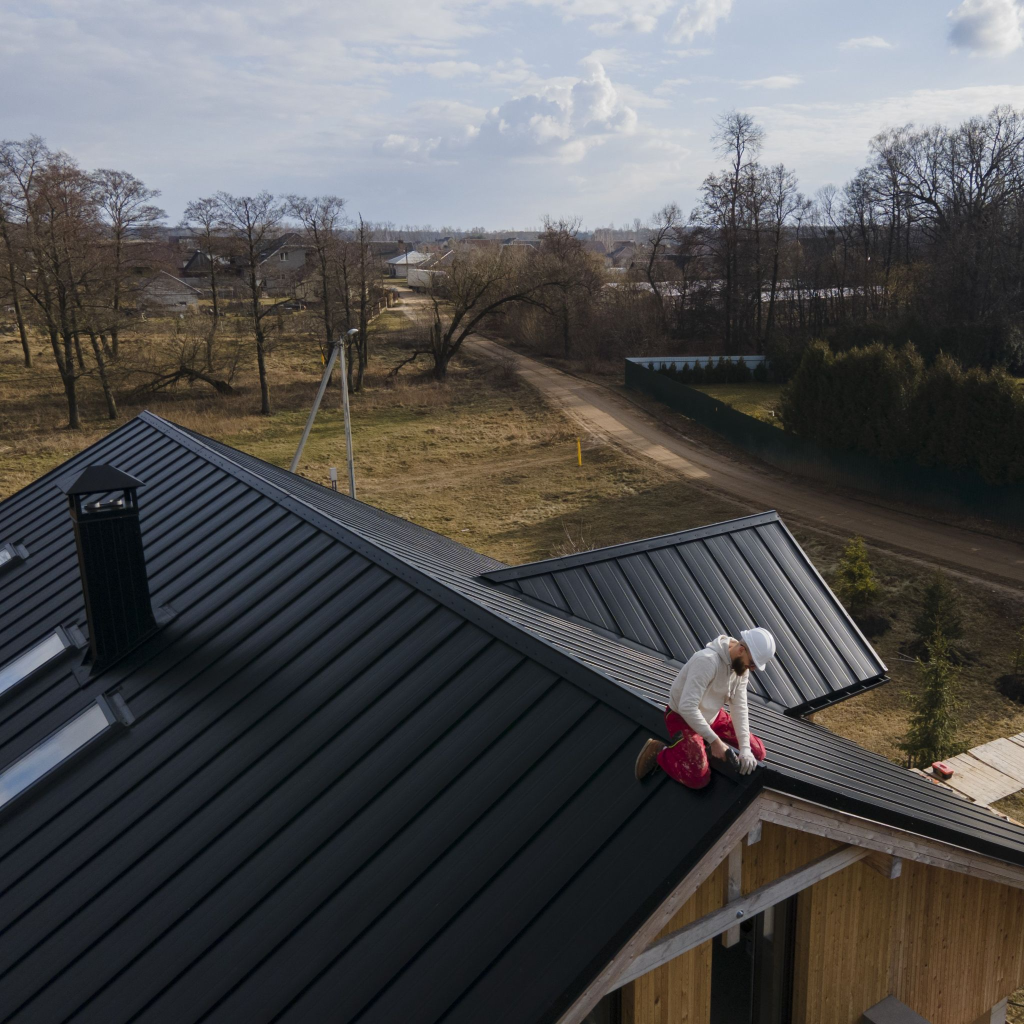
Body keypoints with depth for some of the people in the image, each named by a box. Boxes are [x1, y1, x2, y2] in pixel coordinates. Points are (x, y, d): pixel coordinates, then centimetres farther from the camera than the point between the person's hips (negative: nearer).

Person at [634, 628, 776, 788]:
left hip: (712, 715, 8)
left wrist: (744, 748, -18)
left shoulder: (741, 665, -9)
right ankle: (658, 752, 2)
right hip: (683, 718, -8)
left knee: (758, 753, 3)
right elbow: (687, 707, -37)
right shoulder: (707, 660, -34)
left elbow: (739, 708, -9)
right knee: (699, 779, -21)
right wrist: (714, 740, -32)